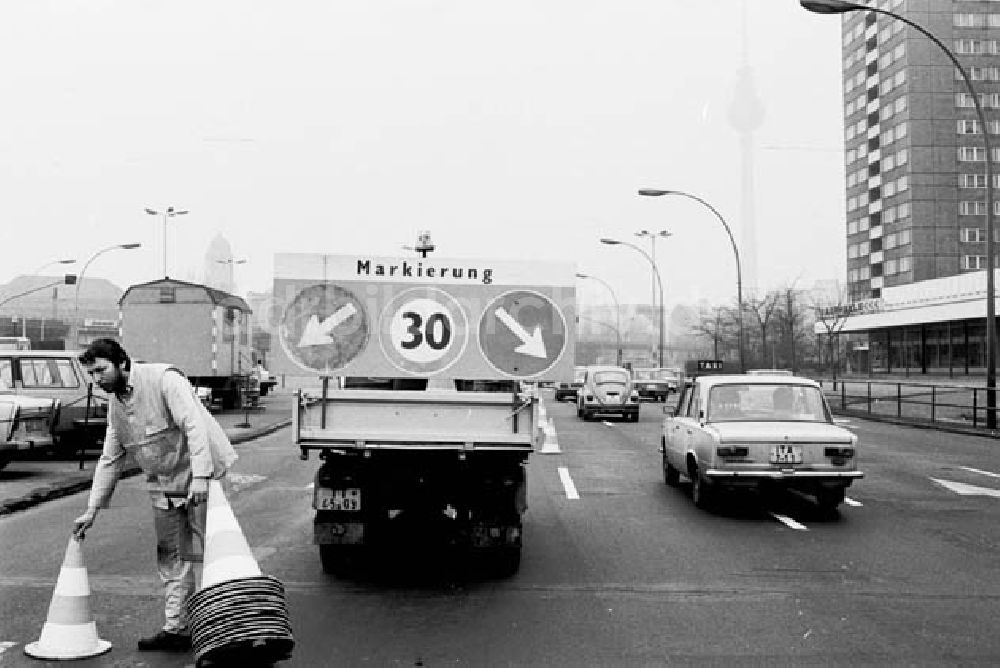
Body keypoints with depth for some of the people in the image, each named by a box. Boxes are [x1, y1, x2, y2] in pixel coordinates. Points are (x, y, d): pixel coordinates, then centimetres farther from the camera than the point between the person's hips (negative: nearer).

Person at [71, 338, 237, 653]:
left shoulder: (164, 379, -15)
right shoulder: (115, 404, 10)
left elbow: (194, 425, -24)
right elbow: (110, 460, 16)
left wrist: (200, 477, -33)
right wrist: (92, 510, 13)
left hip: (199, 482, -7)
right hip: (163, 489, 8)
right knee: (171, 557, 8)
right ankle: (176, 628, 16)